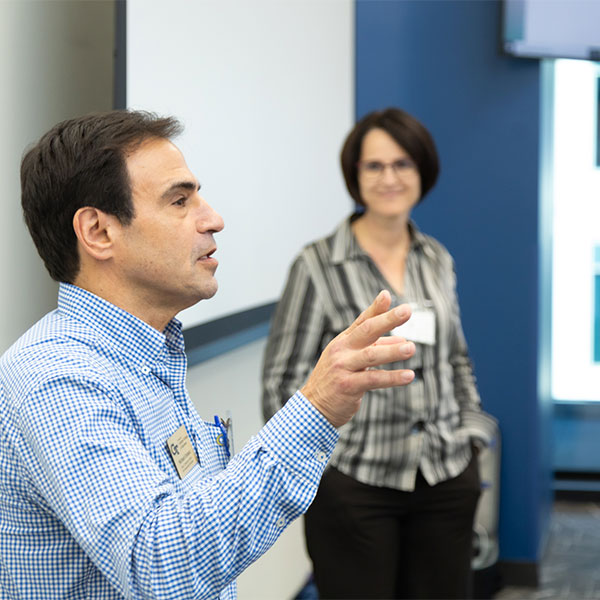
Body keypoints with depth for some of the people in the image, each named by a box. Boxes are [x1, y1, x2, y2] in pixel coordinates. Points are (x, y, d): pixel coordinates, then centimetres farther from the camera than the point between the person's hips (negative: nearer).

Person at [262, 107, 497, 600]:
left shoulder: (438, 260, 9)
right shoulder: (319, 264, -6)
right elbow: (284, 379, -4)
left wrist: (471, 430, 11)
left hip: (447, 480, 5)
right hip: (354, 485, -4)